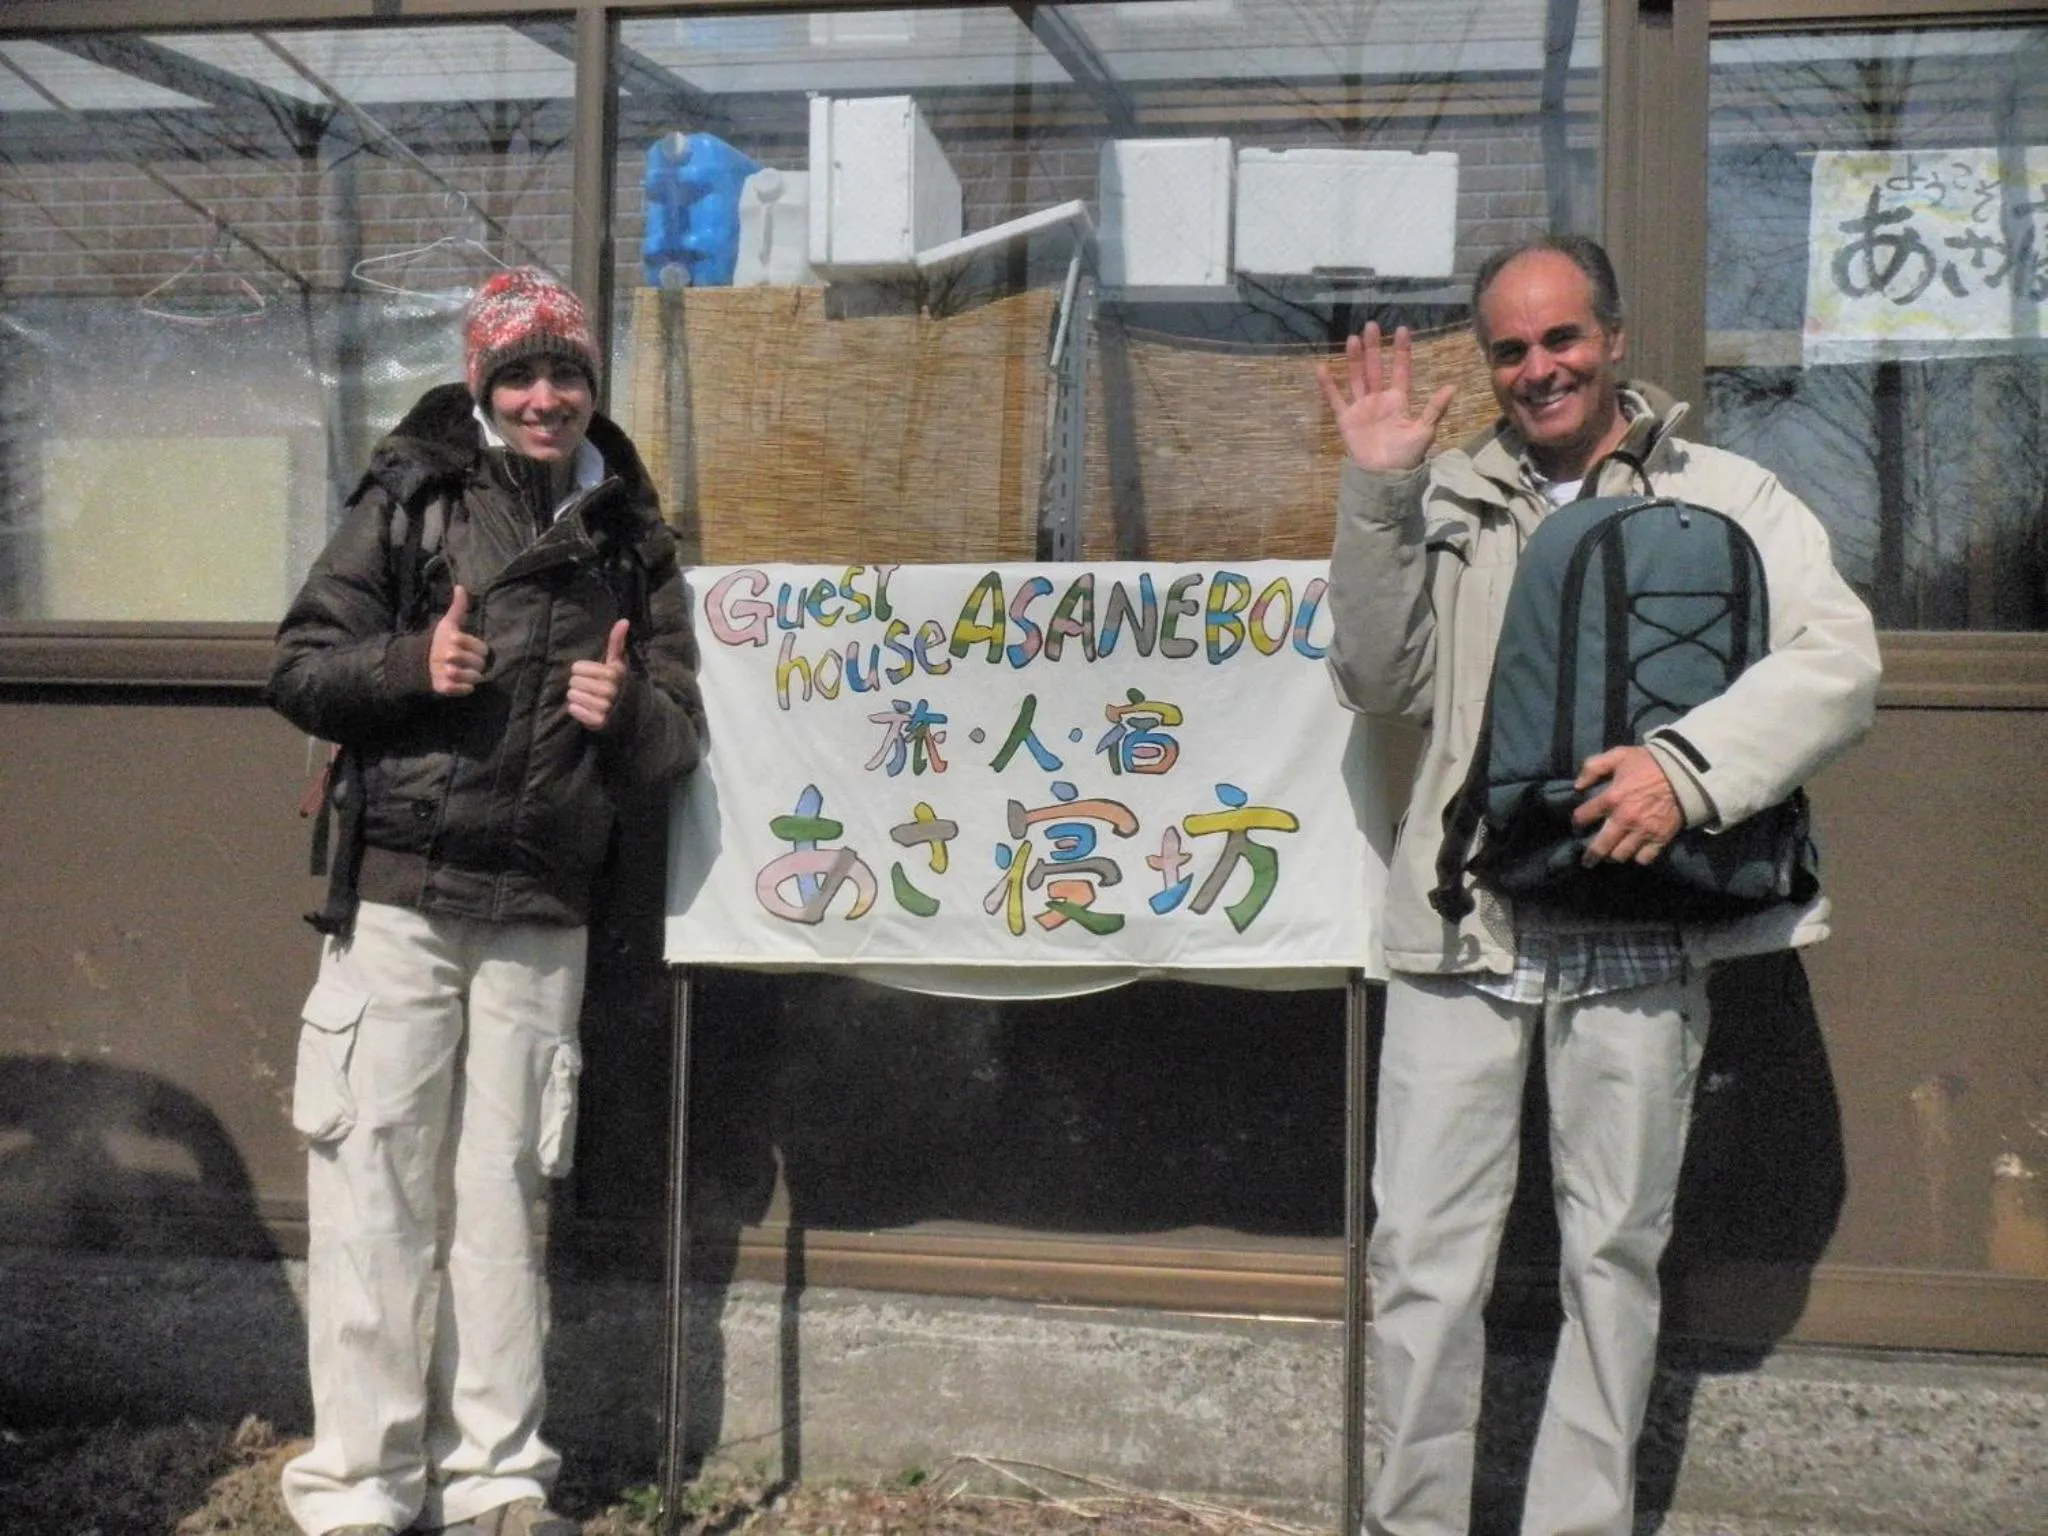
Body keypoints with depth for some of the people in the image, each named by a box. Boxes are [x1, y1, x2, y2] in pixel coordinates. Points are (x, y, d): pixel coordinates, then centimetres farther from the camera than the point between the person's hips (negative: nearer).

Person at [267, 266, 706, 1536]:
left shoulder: (632, 543, 11)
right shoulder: (411, 500, 3)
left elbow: (679, 745, 12)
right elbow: (300, 670, 2)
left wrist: (629, 709, -9)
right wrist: (410, 662, -15)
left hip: (542, 919, 3)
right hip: (399, 896, -2)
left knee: (505, 1193, 7)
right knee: (377, 1184, -3)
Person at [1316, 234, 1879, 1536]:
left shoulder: (1728, 496, 6)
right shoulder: (1452, 501, 13)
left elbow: (1841, 662, -4)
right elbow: (1383, 681, 8)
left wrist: (1689, 764, -20)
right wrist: (1378, 494, -2)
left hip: (1638, 938, -1)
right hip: (1463, 930, 1)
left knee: (1615, 1255, 7)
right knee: (1422, 1256, 2)